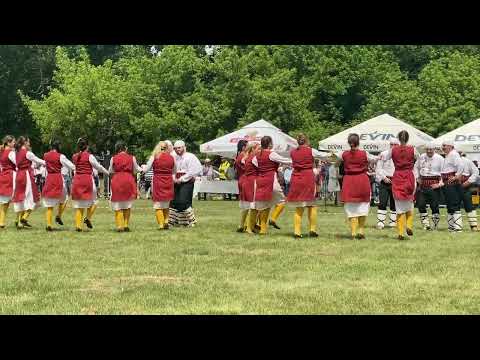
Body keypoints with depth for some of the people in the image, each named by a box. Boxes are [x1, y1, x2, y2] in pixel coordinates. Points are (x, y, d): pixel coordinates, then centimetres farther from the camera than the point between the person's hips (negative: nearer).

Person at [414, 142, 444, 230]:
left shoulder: (439, 158, -4)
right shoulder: (421, 157, 8)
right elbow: (416, 167, 24)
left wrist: (440, 183, -12)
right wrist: (417, 178, 13)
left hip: (434, 185, -4)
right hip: (423, 184, 4)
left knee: (434, 205, -4)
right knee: (421, 205, -1)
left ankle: (435, 225, 10)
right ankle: (425, 224, 7)